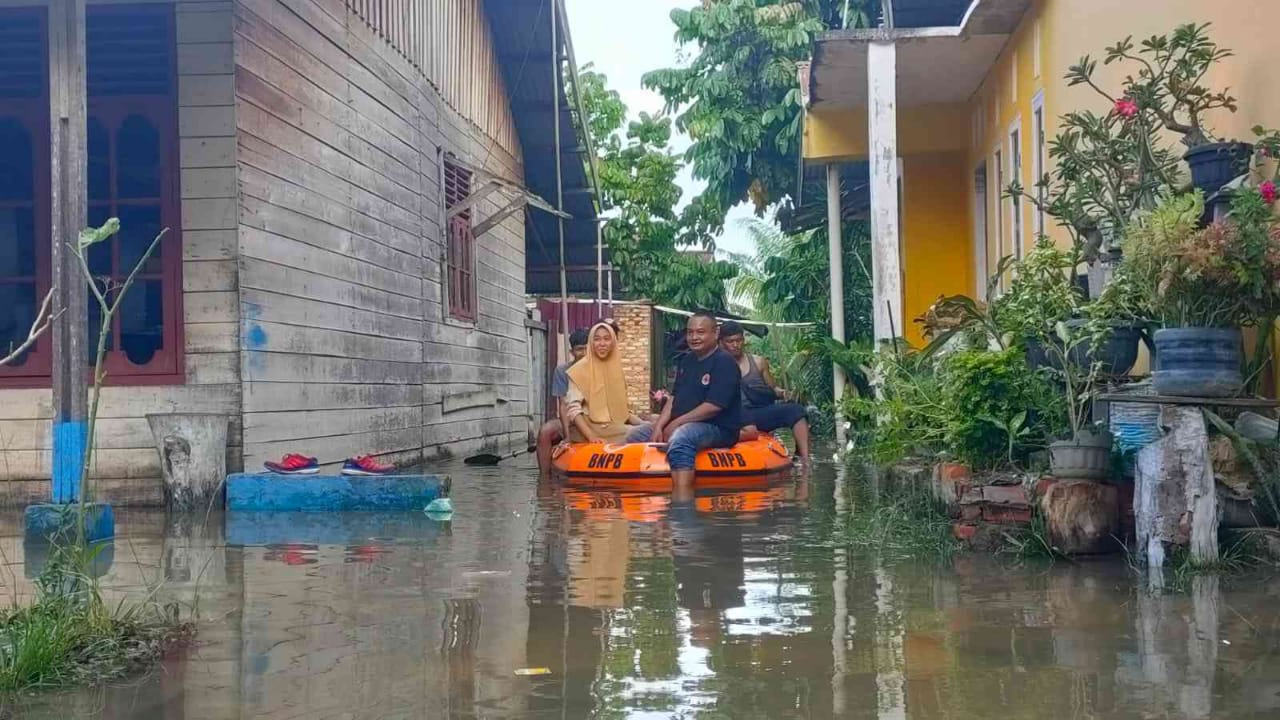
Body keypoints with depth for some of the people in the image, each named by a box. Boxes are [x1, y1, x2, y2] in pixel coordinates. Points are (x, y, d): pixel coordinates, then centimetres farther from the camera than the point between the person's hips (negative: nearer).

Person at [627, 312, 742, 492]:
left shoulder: (724, 363, -13)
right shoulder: (687, 360, 14)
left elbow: (713, 406, -22)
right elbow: (675, 397, 13)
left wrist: (676, 424, -18)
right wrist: (659, 426, -3)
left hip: (718, 428, -10)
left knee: (680, 438, -40)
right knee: (636, 436, 8)